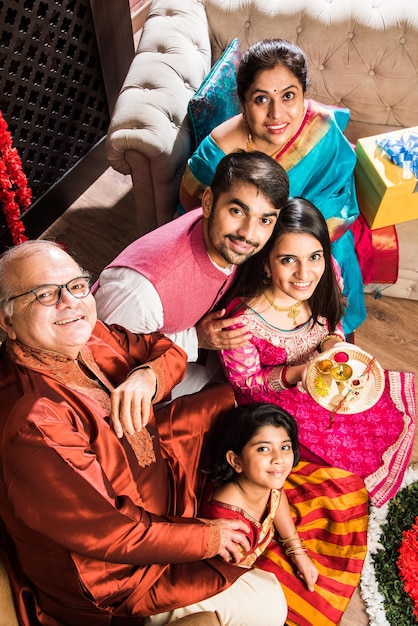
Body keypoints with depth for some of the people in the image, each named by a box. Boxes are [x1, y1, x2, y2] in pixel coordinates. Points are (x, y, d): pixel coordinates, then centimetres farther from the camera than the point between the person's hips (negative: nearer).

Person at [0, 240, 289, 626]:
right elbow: (112, 537, -28)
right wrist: (204, 539, -15)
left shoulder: (87, 336, -12)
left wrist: (147, 376, -22)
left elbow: (168, 351, 2)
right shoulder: (33, 427, -36)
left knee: (234, 399, 9)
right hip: (109, 573, -8)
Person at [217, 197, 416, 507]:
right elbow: (246, 382, -16)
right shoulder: (241, 321, -35)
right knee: (354, 448, -19)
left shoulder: (327, 275, -19)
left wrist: (332, 342, -22)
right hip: (275, 401, -5)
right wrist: (297, 373, -33)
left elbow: (332, 324, 1)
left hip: (323, 385, 6)